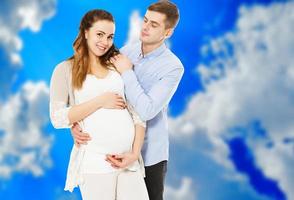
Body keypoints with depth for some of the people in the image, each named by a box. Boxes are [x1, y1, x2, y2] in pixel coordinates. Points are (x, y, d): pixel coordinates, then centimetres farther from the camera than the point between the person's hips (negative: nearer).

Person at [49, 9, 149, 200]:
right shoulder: (66, 70, 3)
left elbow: (138, 113, 7)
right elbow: (57, 118, -6)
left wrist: (135, 153, -5)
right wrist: (101, 101, -10)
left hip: (128, 159, 3)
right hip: (94, 162, -3)